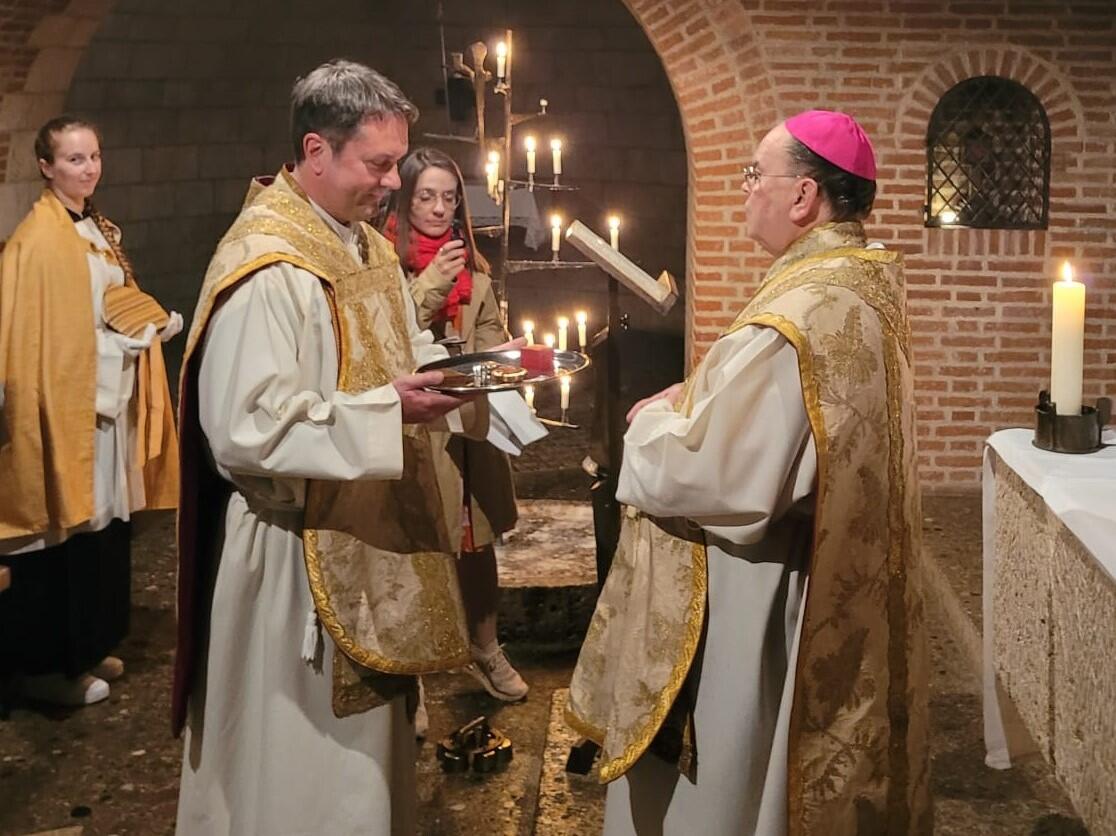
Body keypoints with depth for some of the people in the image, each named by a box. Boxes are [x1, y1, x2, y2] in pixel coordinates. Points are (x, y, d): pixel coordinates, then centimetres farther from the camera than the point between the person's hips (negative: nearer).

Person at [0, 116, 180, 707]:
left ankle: (87, 647, 27)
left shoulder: (99, 230, 13)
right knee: (63, 531, -2)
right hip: (67, 406, -9)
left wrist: (152, 323, 5)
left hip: (109, 403, 9)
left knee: (102, 527, 14)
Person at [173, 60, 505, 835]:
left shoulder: (367, 244, 7)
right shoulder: (266, 267, -23)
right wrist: (386, 411, -29)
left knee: (368, 733, 21)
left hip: (372, 530, 9)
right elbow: (245, 428, -27)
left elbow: (398, 348, 19)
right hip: (303, 549, -9)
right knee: (312, 758, 5)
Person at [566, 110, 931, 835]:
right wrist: (693, 402, 3)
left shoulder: (792, 323, -27)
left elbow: (705, 477, -27)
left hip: (756, 613, -10)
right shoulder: (868, 286, 4)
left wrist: (653, 422, -8)